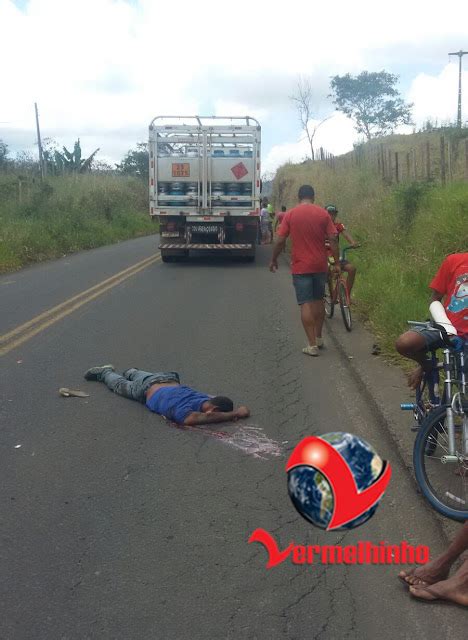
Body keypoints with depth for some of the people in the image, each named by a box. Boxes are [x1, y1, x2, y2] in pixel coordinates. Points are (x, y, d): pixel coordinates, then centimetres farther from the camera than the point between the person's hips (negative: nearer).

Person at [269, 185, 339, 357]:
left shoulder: (290, 215, -4)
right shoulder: (323, 213, 0)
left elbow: (280, 241, -5)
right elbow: (332, 240, -4)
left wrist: (273, 260, 8)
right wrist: (336, 263, 2)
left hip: (300, 266, -2)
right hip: (320, 265, 3)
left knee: (306, 304, -1)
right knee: (318, 300, 18)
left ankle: (312, 345, -2)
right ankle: (318, 338, 29)